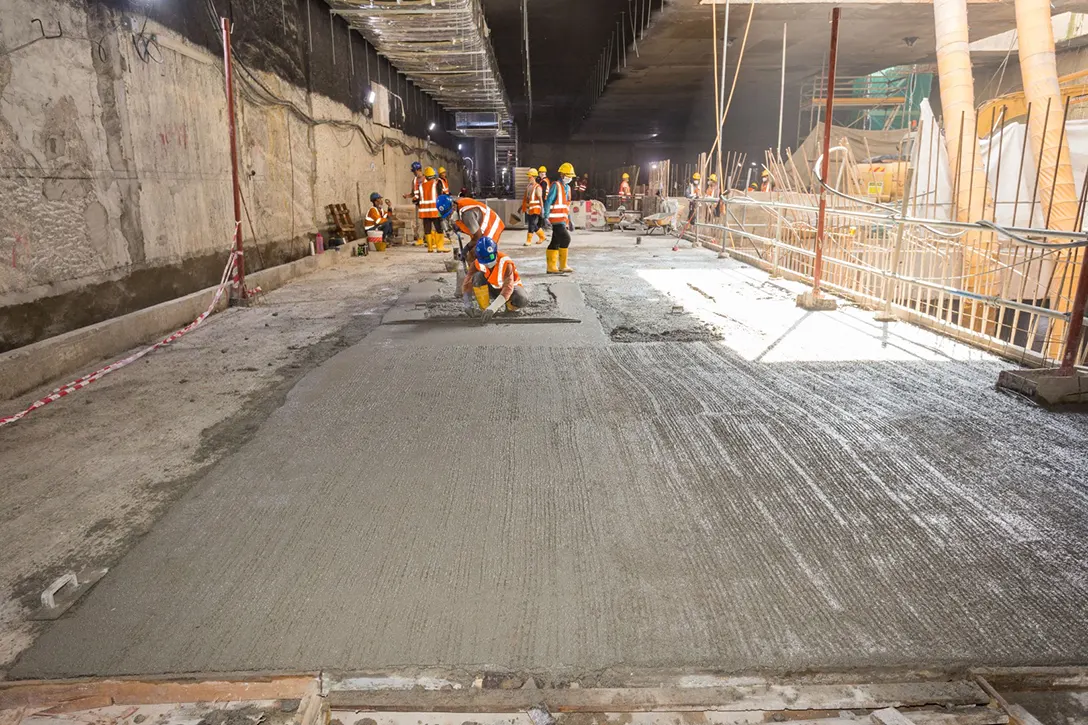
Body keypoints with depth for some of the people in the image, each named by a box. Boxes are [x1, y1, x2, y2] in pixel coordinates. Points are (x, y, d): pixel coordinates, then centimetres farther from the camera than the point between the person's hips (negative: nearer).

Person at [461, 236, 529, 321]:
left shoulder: (505, 263, -31)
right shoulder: (477, 264, -20)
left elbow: (508, 287, -41)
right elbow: (467, 283, -21)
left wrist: (492, 308, -53)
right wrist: (468, 304, -40)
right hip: (492, 289, 2)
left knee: (522, 300, -36)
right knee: (478, 276, -29)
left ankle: (509, 307, 1)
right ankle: (485, 309, -18)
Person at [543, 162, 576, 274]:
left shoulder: (567, 187, 18)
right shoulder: (556, 186, -8)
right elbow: (548, 202, -13)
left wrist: (569, 219, 22)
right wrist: (546, 217, -19)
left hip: (563, 219, 9)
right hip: (557, 218, -9)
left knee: (556, 242, 9)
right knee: (565, 238, -15)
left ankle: (551, 267, 13)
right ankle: (562, 266, -8)